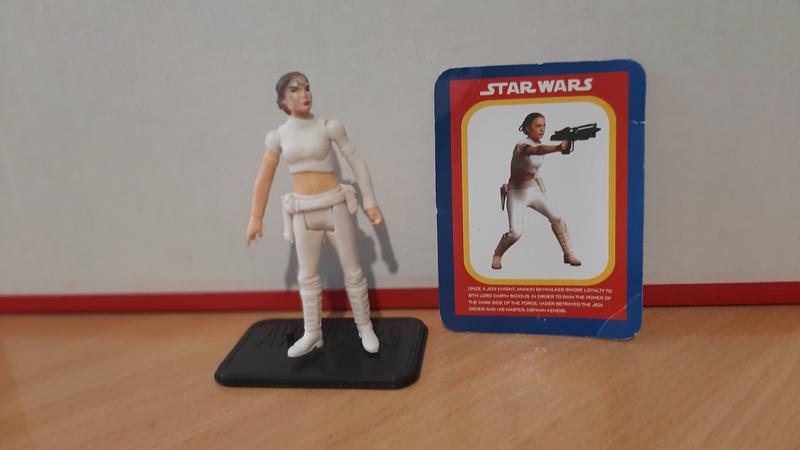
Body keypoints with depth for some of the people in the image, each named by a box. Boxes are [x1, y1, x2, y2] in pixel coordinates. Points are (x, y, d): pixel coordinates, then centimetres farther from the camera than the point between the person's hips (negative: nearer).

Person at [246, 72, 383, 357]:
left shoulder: (329, 127, -5)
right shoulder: (278, 136, 1)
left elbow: (356, 163, -2)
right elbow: (264, 179, 7)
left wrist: (370, 203, -4)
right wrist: (255, 218, 7)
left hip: (334, 205, -2)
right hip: (303, 212, 2)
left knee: (352, 271, 6)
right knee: (308, 276, 11)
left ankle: (365, 328, 23)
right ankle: (312, 335, 27)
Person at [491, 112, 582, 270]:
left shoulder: (539, 143, 2)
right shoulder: (522, 145, -23)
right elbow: (537, 150, -46)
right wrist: (559, 147, -62)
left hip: (534, 190, 6)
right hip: (517, 193, -6)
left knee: (557, 218, -11)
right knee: (515, 233, -16)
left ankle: (568, 255, 3)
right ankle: (497, 255, 12)